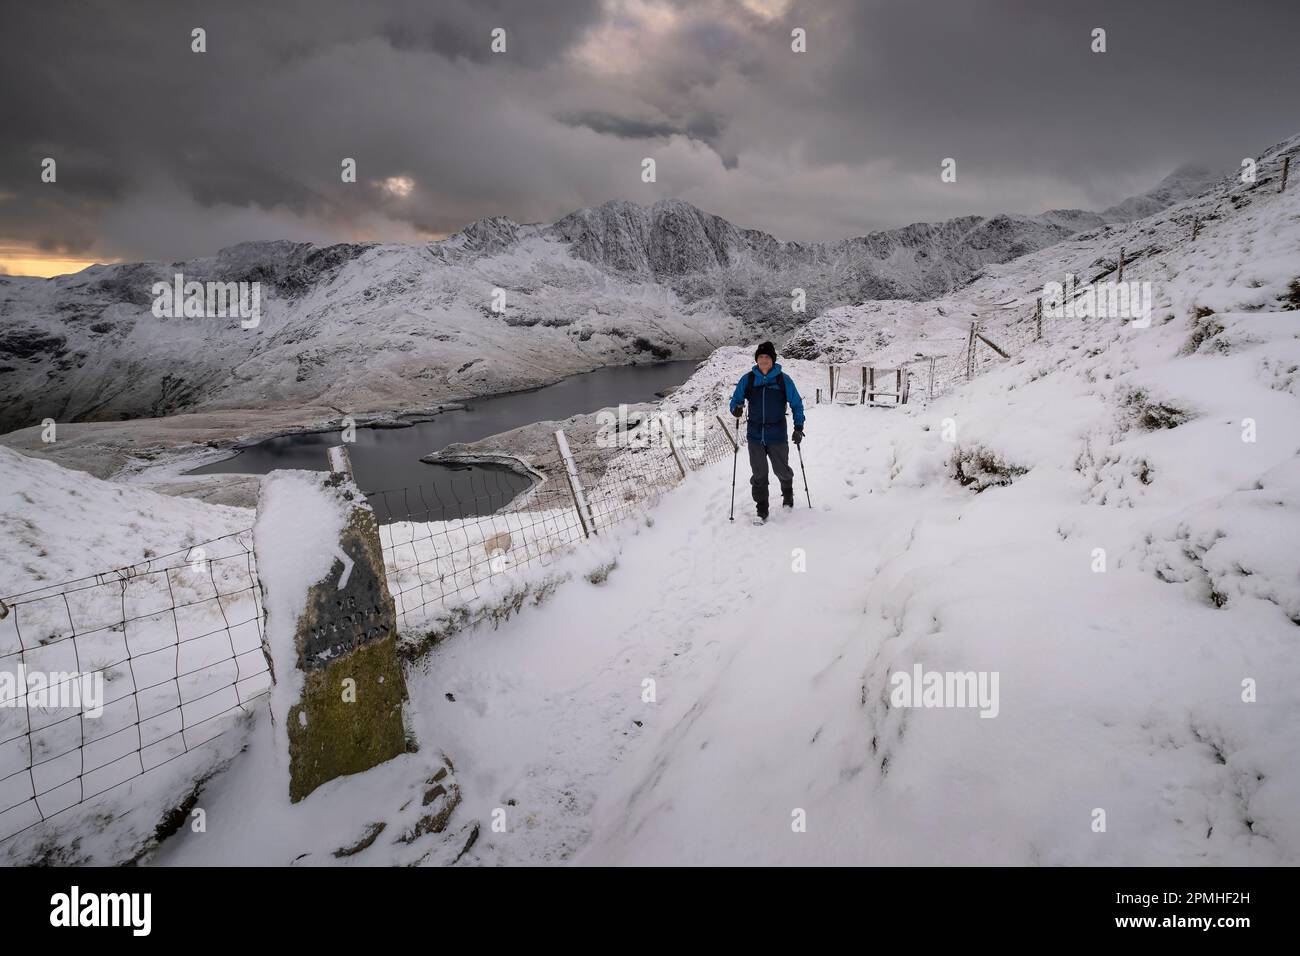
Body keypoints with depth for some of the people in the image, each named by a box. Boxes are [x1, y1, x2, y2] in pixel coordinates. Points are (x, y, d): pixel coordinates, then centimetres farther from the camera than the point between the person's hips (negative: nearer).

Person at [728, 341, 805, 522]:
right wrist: (736, 409, -15)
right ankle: (761, 511, 14)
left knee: (782, 471, 9)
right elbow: (736, 400, 9)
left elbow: (797, 404, 5)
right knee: (759, 475, 3)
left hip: (777, 436, -1)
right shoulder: (747, 379, 3)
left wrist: (798, 428, -2)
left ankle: (788, 494, 41)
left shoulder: (783, 379, -1)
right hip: (755, 436, 1)